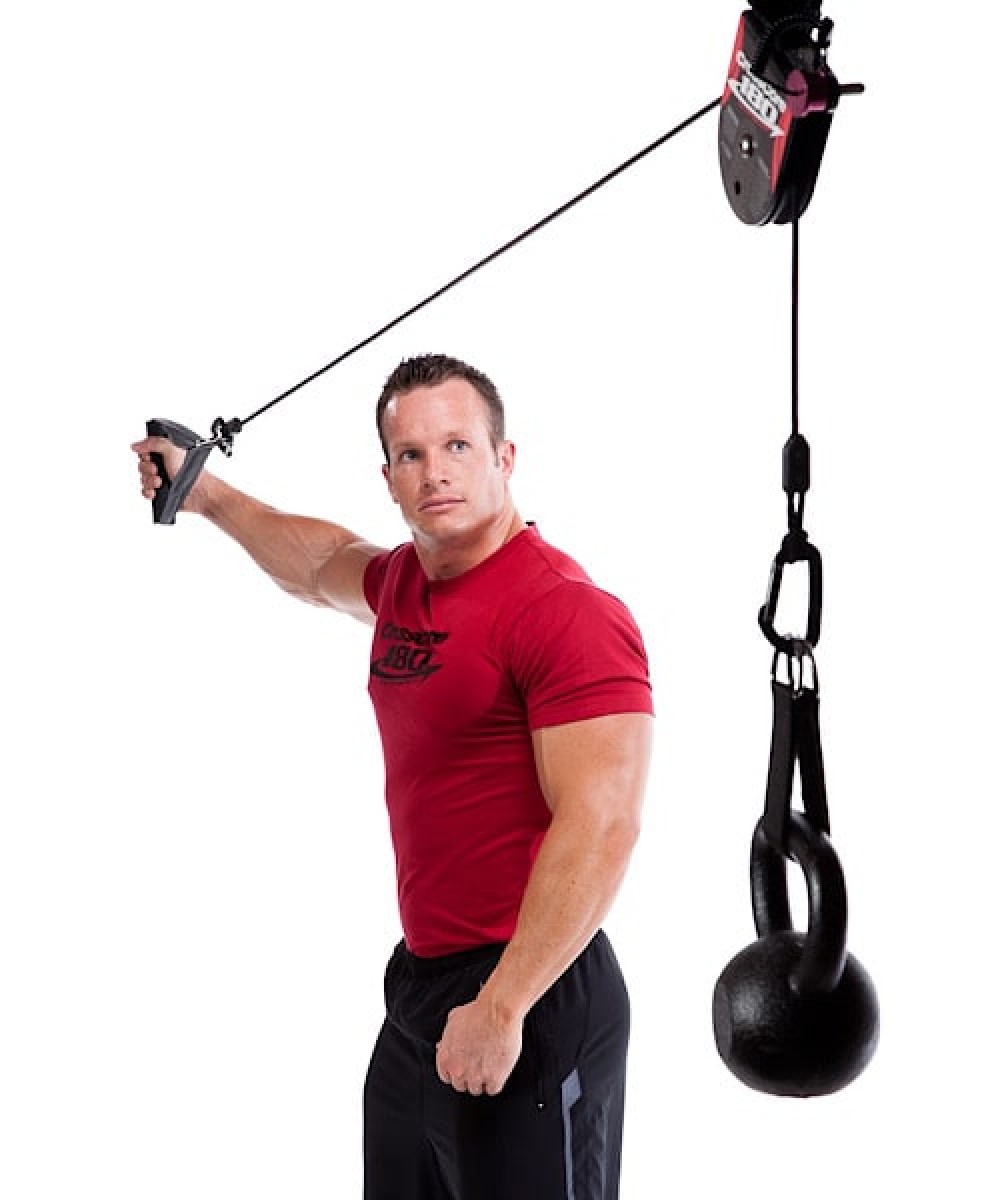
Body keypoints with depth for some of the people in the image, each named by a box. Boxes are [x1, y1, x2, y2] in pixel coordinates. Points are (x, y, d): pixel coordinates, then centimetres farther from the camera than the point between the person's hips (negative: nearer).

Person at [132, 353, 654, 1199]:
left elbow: (601, 828, -25)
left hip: (531, 998, -9)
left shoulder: (567, 612, -18)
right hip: (420, 979, 9)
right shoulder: (403, 583, 9)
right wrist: (208, 496, 38)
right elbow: (322, 565, 34)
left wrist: (501, 1007, -26)